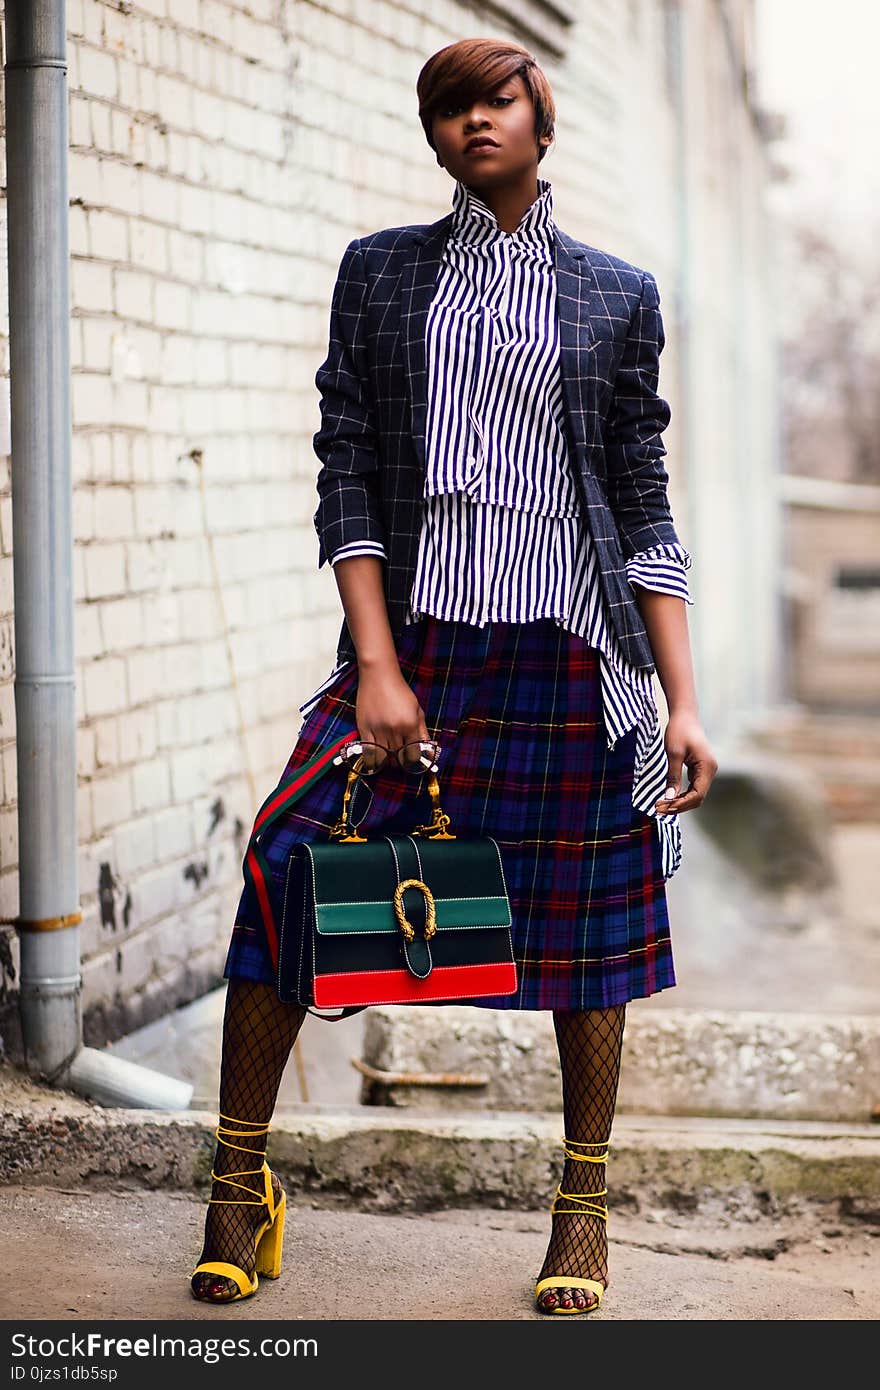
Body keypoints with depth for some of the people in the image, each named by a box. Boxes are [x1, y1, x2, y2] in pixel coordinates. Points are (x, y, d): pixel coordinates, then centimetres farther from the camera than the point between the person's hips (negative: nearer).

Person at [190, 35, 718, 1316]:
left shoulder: (615, 297, 8)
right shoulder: (380, 273, 9)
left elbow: (644, 511, 7)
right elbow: (346, 479, 3)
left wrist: (684, 704, 0)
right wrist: (377, 666, -8)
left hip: (566, 651, 0)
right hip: (414, 638, 0)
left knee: (582, 926, 4)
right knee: (284, 883, -9)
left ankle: (583, 1208, 21)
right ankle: (240, 1184, 8)